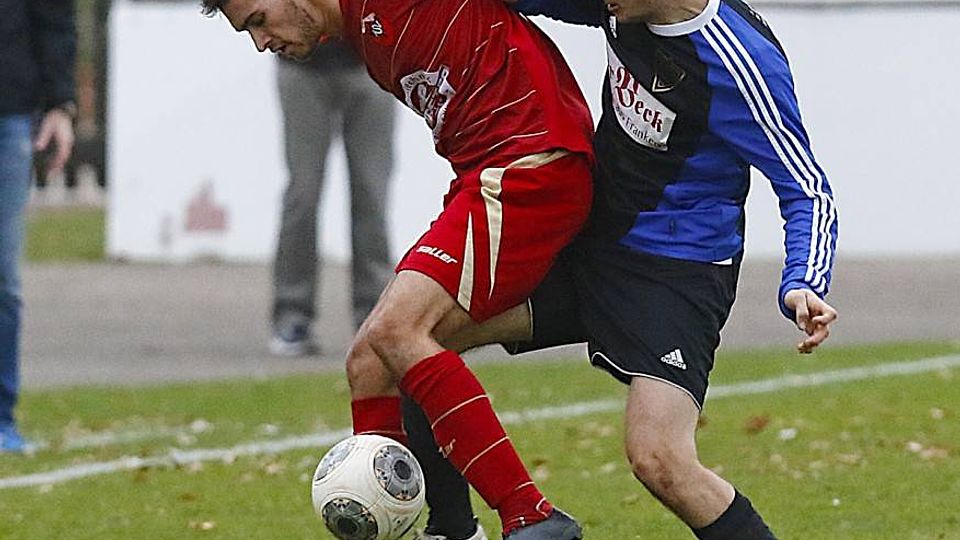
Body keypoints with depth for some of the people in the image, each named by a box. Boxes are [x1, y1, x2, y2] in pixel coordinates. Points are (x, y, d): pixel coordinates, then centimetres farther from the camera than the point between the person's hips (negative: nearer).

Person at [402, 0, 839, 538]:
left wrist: (803, 287, -34)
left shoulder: (739, 62, -22)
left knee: (659, 460, -27)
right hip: (590, 243, 8)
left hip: (679, 271, -8)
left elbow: (809, 191, -17)